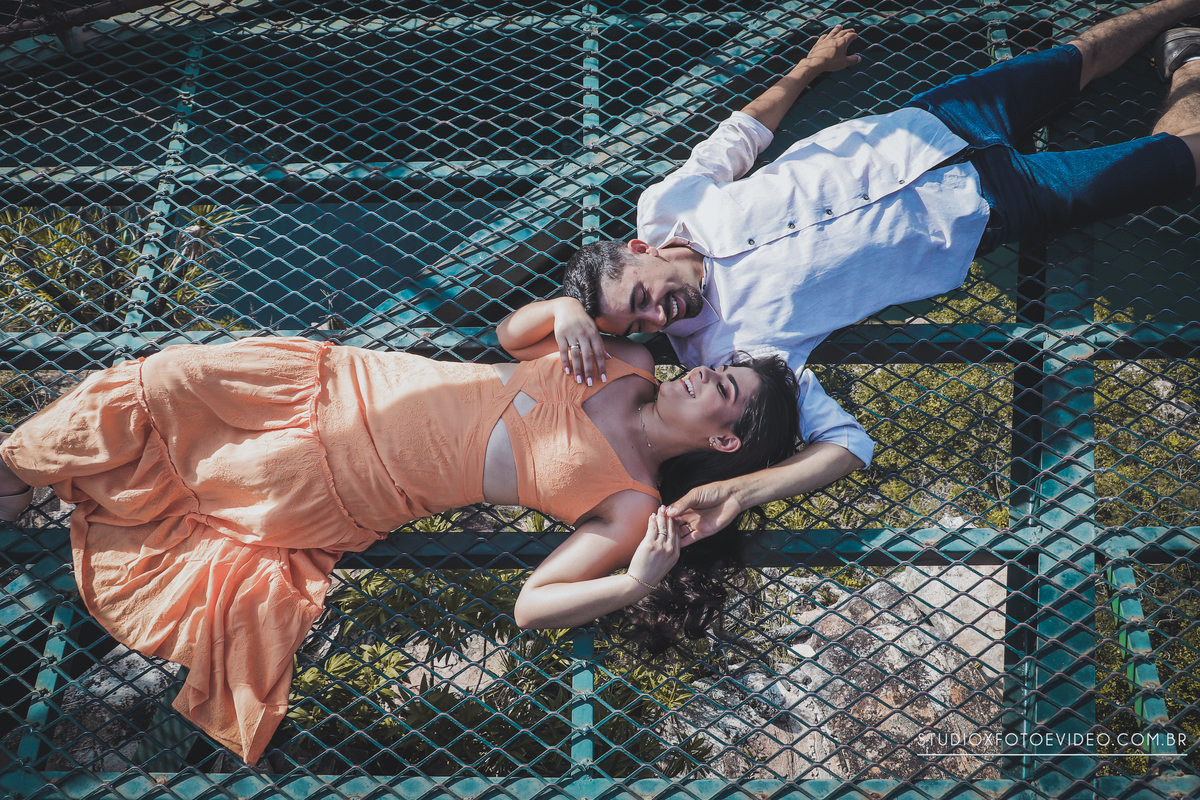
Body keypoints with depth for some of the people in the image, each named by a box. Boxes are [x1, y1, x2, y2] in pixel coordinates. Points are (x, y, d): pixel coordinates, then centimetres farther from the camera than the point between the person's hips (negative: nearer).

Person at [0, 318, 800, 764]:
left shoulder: (631, 505, -15)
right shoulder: (630, 364, 0)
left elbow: (531, 605, -19)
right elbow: (517, 332, 9)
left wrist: (637, 584, -34)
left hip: (332, 484, -4)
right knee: (163, 383, -1)